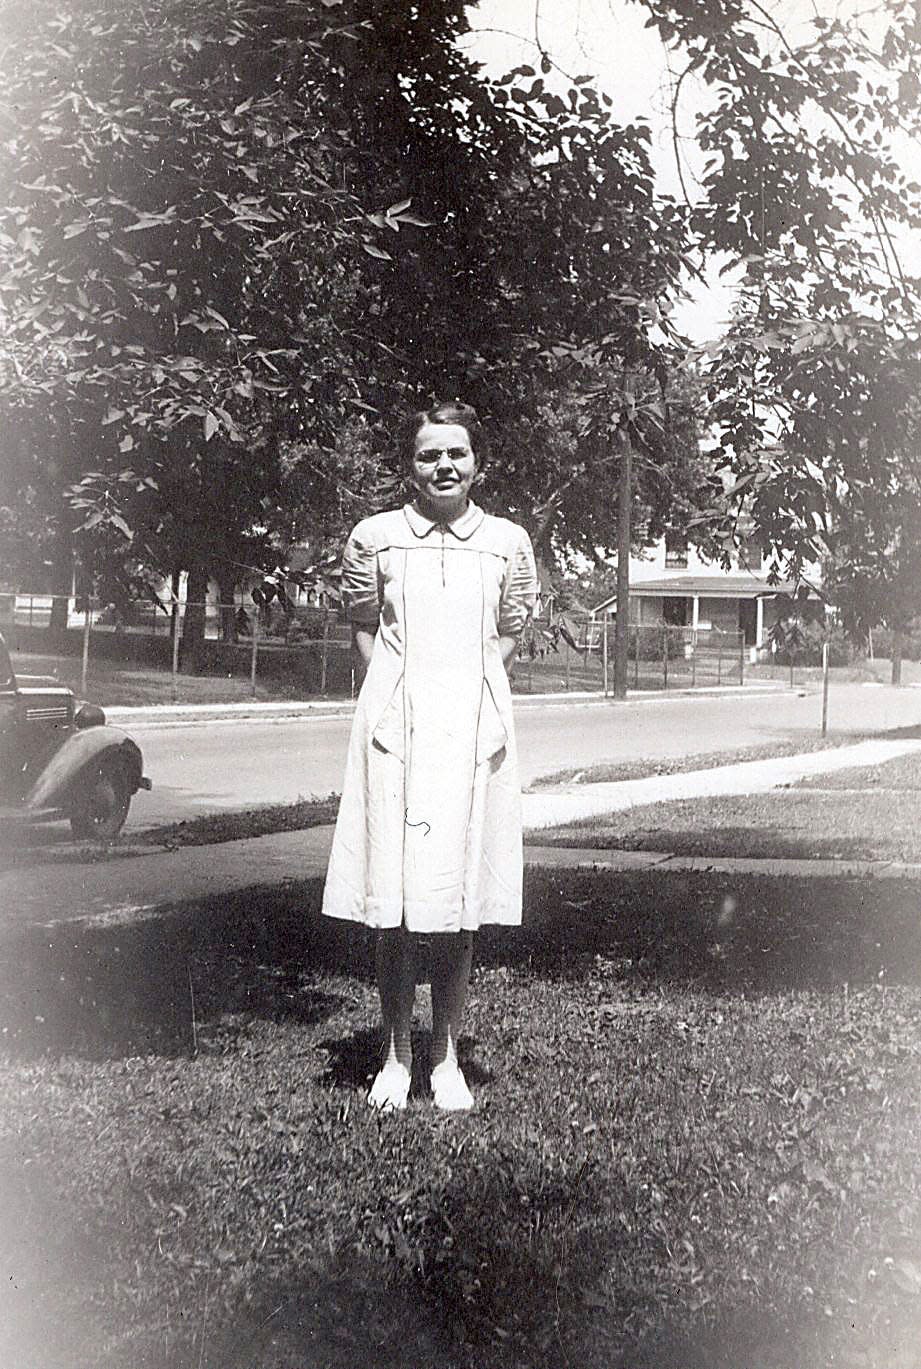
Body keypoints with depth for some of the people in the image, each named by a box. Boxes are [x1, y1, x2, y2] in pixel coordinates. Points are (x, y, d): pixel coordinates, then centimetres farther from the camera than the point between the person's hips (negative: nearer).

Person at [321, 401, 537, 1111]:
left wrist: (469, 695, 3)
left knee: (459, 901, 3)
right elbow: (363, 627, 13)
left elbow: (507, 639, 14)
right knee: (392, 899, -1)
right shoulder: (374, 537, 5)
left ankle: (447, 1056, 14)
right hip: (396, 726, -1)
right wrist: (391, 694, 2)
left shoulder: (509, 541, 8)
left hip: (474, 727, 1)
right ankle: (397, 1053, 12)